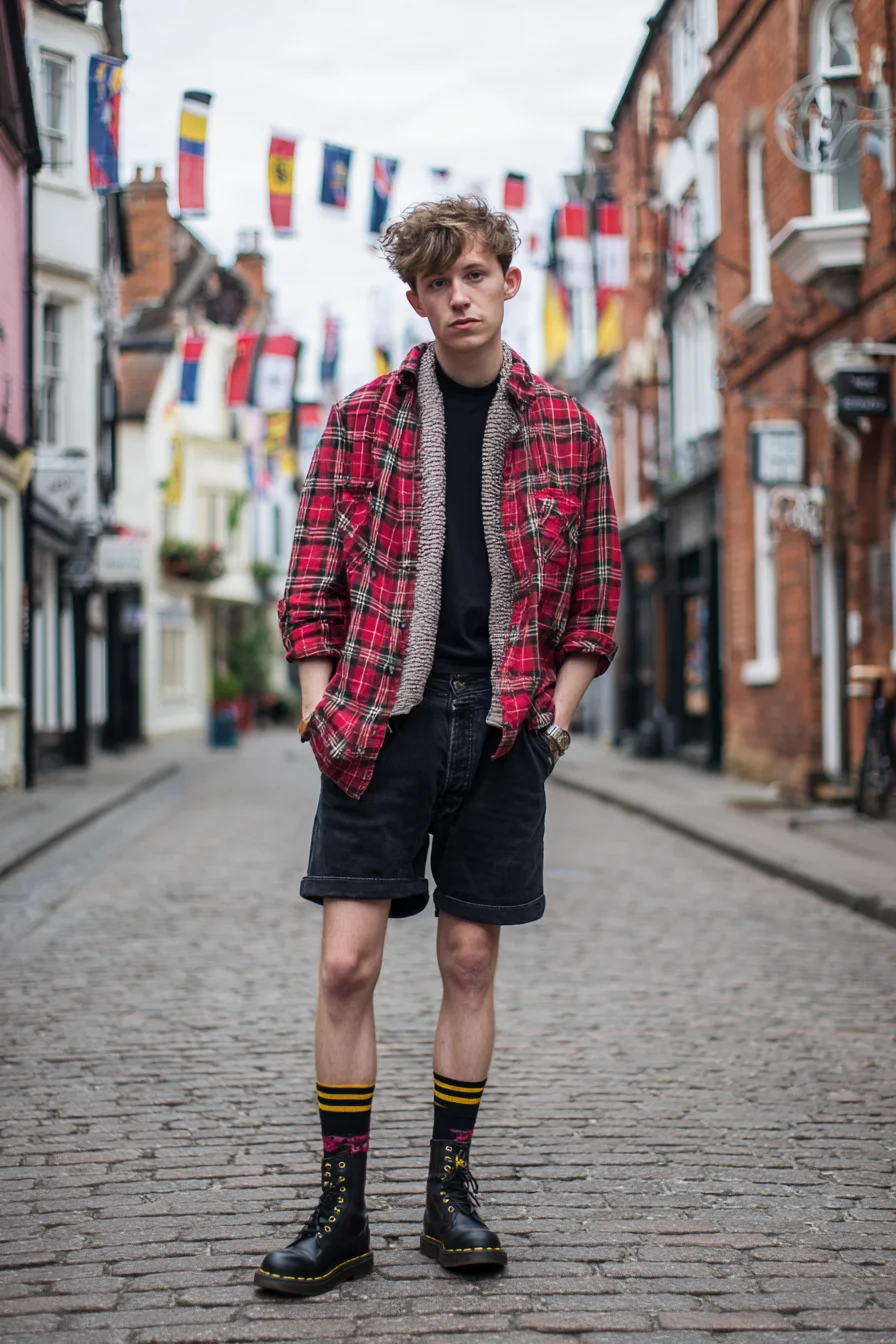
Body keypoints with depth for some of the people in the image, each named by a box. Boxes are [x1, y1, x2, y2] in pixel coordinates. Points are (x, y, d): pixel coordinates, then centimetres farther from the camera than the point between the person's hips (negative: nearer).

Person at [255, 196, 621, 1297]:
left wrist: (557, 712, 1)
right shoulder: (361, 419, 7)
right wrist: (322, 708, -3)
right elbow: (313, 585, 7)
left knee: (470, 961, 6)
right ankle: (340, 1216, 5)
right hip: (382, 718, 0)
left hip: (502, 723, 1)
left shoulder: (565, 428, 8)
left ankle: (450, 1195, 19)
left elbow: (596, 595, 11)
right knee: (347, 963, -5)